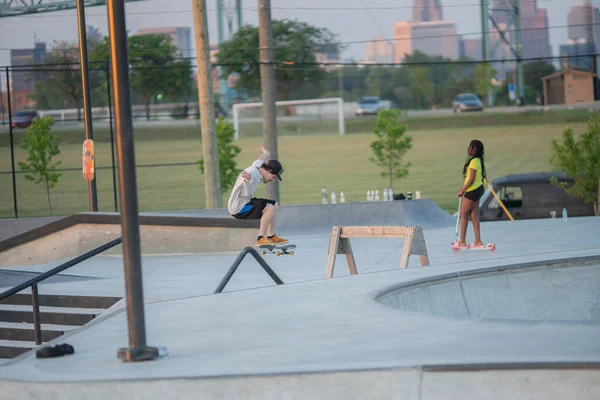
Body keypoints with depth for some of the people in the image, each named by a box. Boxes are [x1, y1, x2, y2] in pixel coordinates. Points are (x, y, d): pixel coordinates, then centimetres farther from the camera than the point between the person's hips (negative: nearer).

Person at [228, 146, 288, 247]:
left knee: (275, 205, 14)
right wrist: (247, 177, -75)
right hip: (238, 208, -11)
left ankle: (271, 236, 17)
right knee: (270, 208, -23)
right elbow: (249, 175, -52)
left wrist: (266, 152, 52)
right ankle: (260, 238, -18)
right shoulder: (253, 173, -25)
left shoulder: (257, 165, 5)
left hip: (245, 202, 11)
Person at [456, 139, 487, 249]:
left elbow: (471, 179, -22)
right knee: (474, 215, 10)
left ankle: (462, 242, 2)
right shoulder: (478, 160, 11)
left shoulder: (473, 161, -18)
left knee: (463, 214, -1)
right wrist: (464, 188, 17)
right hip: (478, 189, 9)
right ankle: (478, 241, 11)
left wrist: (462, 190, -14)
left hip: (472, 191, -9)